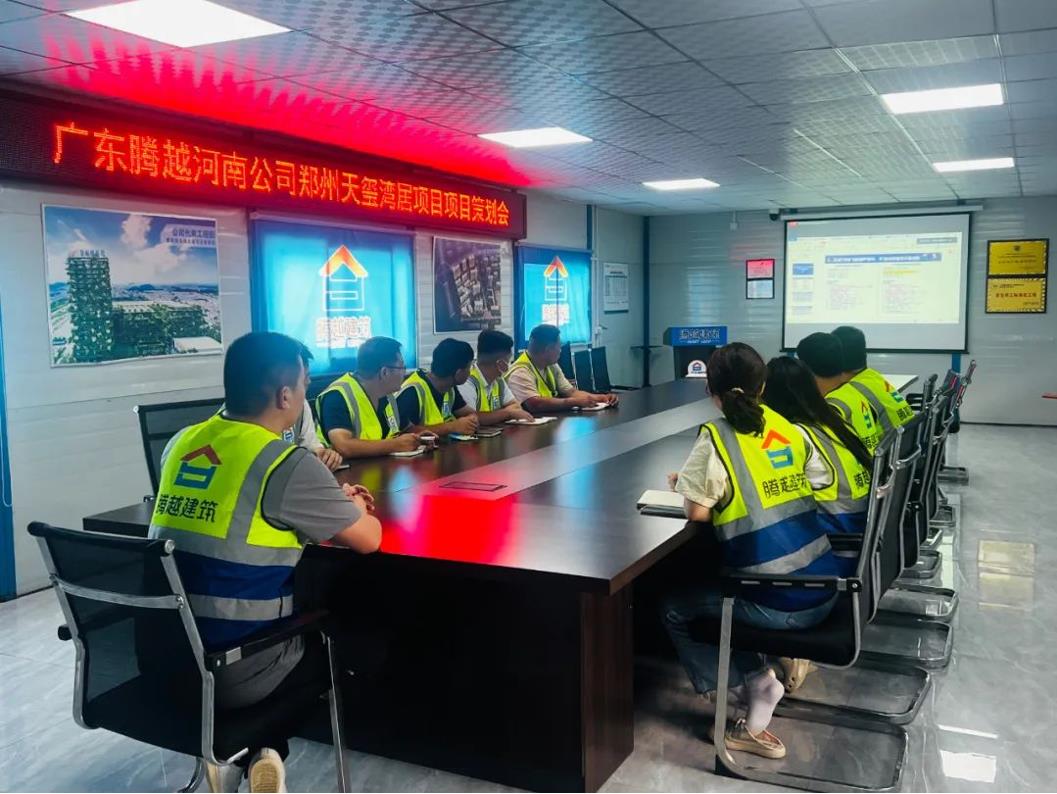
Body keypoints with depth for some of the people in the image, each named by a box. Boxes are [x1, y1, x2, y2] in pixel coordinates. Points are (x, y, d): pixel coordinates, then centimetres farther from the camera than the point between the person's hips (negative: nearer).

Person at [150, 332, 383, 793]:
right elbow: (368, 539, -6)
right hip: (231, 675, -6)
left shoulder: (182, 444, 4)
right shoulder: (288, 464, -16)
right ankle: (263, 749, 15)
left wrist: (331, 501, 21)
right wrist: (354, 510, 16)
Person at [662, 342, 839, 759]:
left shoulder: (716, 438, -12)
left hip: (779, 603, -7)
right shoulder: (786, 427, 7)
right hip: (823, 590, 7)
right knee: (713, 583, 29)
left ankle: (756, 685, 9)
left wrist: (688, 484, 8)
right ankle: (773, 663, 18)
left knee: (673, 606, 14)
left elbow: (697, 512, -12)